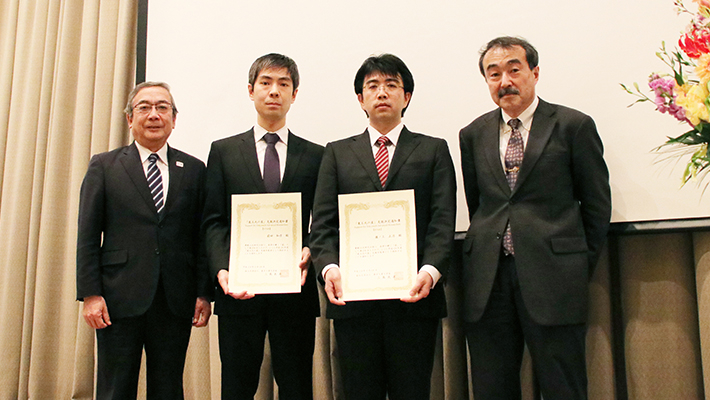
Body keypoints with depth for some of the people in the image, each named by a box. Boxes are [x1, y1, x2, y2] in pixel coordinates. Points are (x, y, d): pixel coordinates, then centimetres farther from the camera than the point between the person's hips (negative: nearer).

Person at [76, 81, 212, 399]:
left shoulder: (194, 170, 9)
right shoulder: (104, 166, 6)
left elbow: (201, 235, 6)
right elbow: (88, 234, 2)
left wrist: (204, 293, 1)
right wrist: (90, 294, -6)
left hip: (175, 302, 1)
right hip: (119, 300, -1)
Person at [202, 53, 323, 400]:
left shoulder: (315, 156, 10)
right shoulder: (223, 151, 10)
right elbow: (213, 222, 4)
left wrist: (310, 252, -14)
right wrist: (222, 270, -12)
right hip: (239, 289, 0)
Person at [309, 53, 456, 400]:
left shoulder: (434, 150, 12)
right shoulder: (338, 153, 15)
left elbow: (442, 221, 1)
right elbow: (323, 223, 6)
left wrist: (430, 271, -17)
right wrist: (328, 267, -14)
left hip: (413, 296, -1)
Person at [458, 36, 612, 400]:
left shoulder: (574, 126, 2)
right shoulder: (473, 135, 12)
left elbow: (597, 203, 5)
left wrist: (582, 266, 6)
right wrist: (486, 253, 10)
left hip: (553, 278, -3)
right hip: (487, 279, 3)